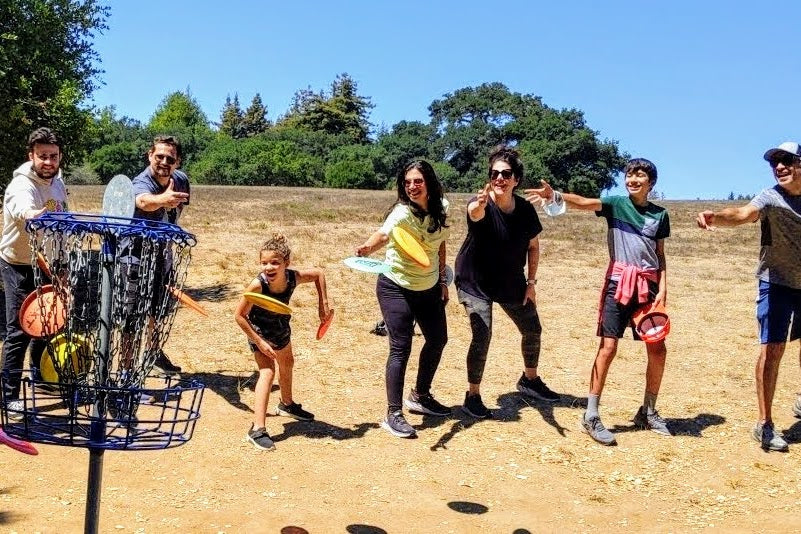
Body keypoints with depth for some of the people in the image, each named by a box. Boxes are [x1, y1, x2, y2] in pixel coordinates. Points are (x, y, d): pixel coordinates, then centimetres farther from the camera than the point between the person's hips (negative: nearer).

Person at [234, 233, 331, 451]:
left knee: (287, 364, 26)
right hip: (260, 332, -6)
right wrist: (259, 343, -27)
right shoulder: (258, 285, -38)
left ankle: (287, 405, 54)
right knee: (267, 372, -22)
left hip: (282, 328, 6)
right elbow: (239, 315, -28)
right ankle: (258, 429, -23)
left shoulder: (293, 277, -28)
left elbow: (318, 274, -8)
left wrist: (323, 305, -10)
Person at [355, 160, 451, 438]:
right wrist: (368, 247, -64)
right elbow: (384, 233, -44)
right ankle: (393, 415, 2)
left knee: (438, 340, 17)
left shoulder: (441, 207, -6)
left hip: (429, 288, 7)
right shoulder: (402, 213, -24)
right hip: (396, 288, -7)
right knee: (401, 348, -9)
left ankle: (419, 396, 37)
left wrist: (443, 280, 10)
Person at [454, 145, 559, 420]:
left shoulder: (526, 209, -10)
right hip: (475, 282, -5)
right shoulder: (481, 205, -25)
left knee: (533, 330, 15)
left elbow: (533, 246, 4)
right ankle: (472, 396, 1)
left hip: (511, 282, 6)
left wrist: (531, 282, 0)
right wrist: (479, 205, -74)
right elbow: (474, 213, -51)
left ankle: (529, 379, 41)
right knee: (482, 336, -18)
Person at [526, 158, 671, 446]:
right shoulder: (616, 204, 0)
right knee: (608, 347, -7)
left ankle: (648, 412, 24)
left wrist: (662, 289, 0)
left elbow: (660, 256, 13)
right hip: (619, 282, -4)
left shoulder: (660, 214, 10)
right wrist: (555, 195, -37)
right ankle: (591, 416, 0)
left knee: (658, 350, 6)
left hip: (648, 286, 4)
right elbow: (583, 202, -17)